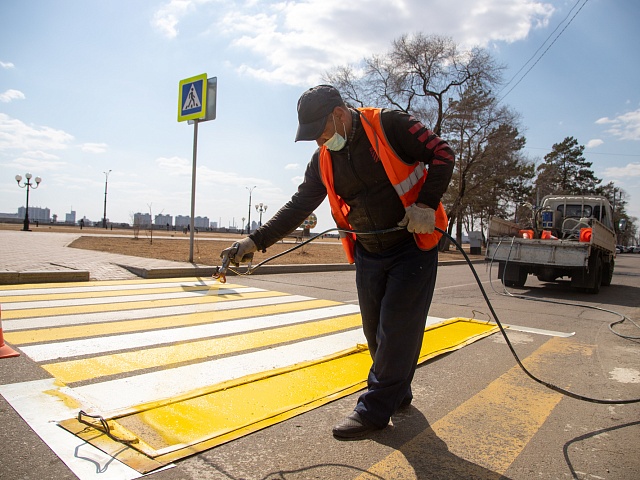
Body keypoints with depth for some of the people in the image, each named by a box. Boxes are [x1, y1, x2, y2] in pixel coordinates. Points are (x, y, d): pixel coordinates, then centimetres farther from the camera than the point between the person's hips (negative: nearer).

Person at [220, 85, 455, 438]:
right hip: (368, 255, 6)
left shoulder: (389, 125, -11)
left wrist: (425, 204, -21)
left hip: (413, 246, -5)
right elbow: (297, 207, 3)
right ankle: (397, 393, 33)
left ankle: (374, 408, 12)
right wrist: (255, 241, -5)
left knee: (396, 329, -2)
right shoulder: (323, 160, 5)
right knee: (376, 332, 11)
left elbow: (442, 154, -9)